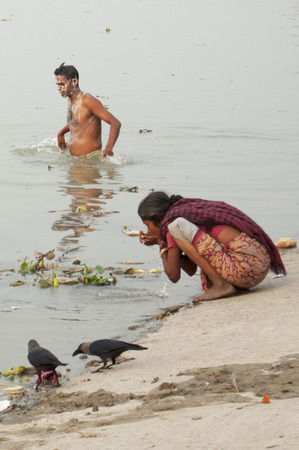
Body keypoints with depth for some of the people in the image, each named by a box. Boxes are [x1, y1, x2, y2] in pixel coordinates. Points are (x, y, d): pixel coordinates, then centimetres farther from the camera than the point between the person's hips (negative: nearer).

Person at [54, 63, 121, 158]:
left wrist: (109, 148, -34)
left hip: (91, 157, -9)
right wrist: (61, 133, 24)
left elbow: (115, 123, -19)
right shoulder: (70, 100, 13)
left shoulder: (88, 101, -15)